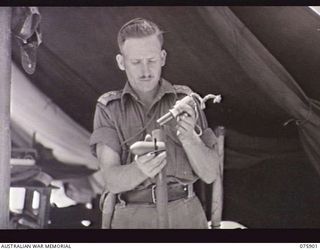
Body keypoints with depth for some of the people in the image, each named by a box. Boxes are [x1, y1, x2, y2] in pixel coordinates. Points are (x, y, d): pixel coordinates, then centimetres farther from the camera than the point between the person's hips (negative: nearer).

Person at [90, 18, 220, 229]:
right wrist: (141, 170, -26)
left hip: (185, 216, 1)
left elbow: (210, 174, 5)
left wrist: (189, 137, -13)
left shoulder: (185, 100, 9)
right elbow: (113, 180, -6)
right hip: (131, 219, -1)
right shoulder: (108, 109, 6)